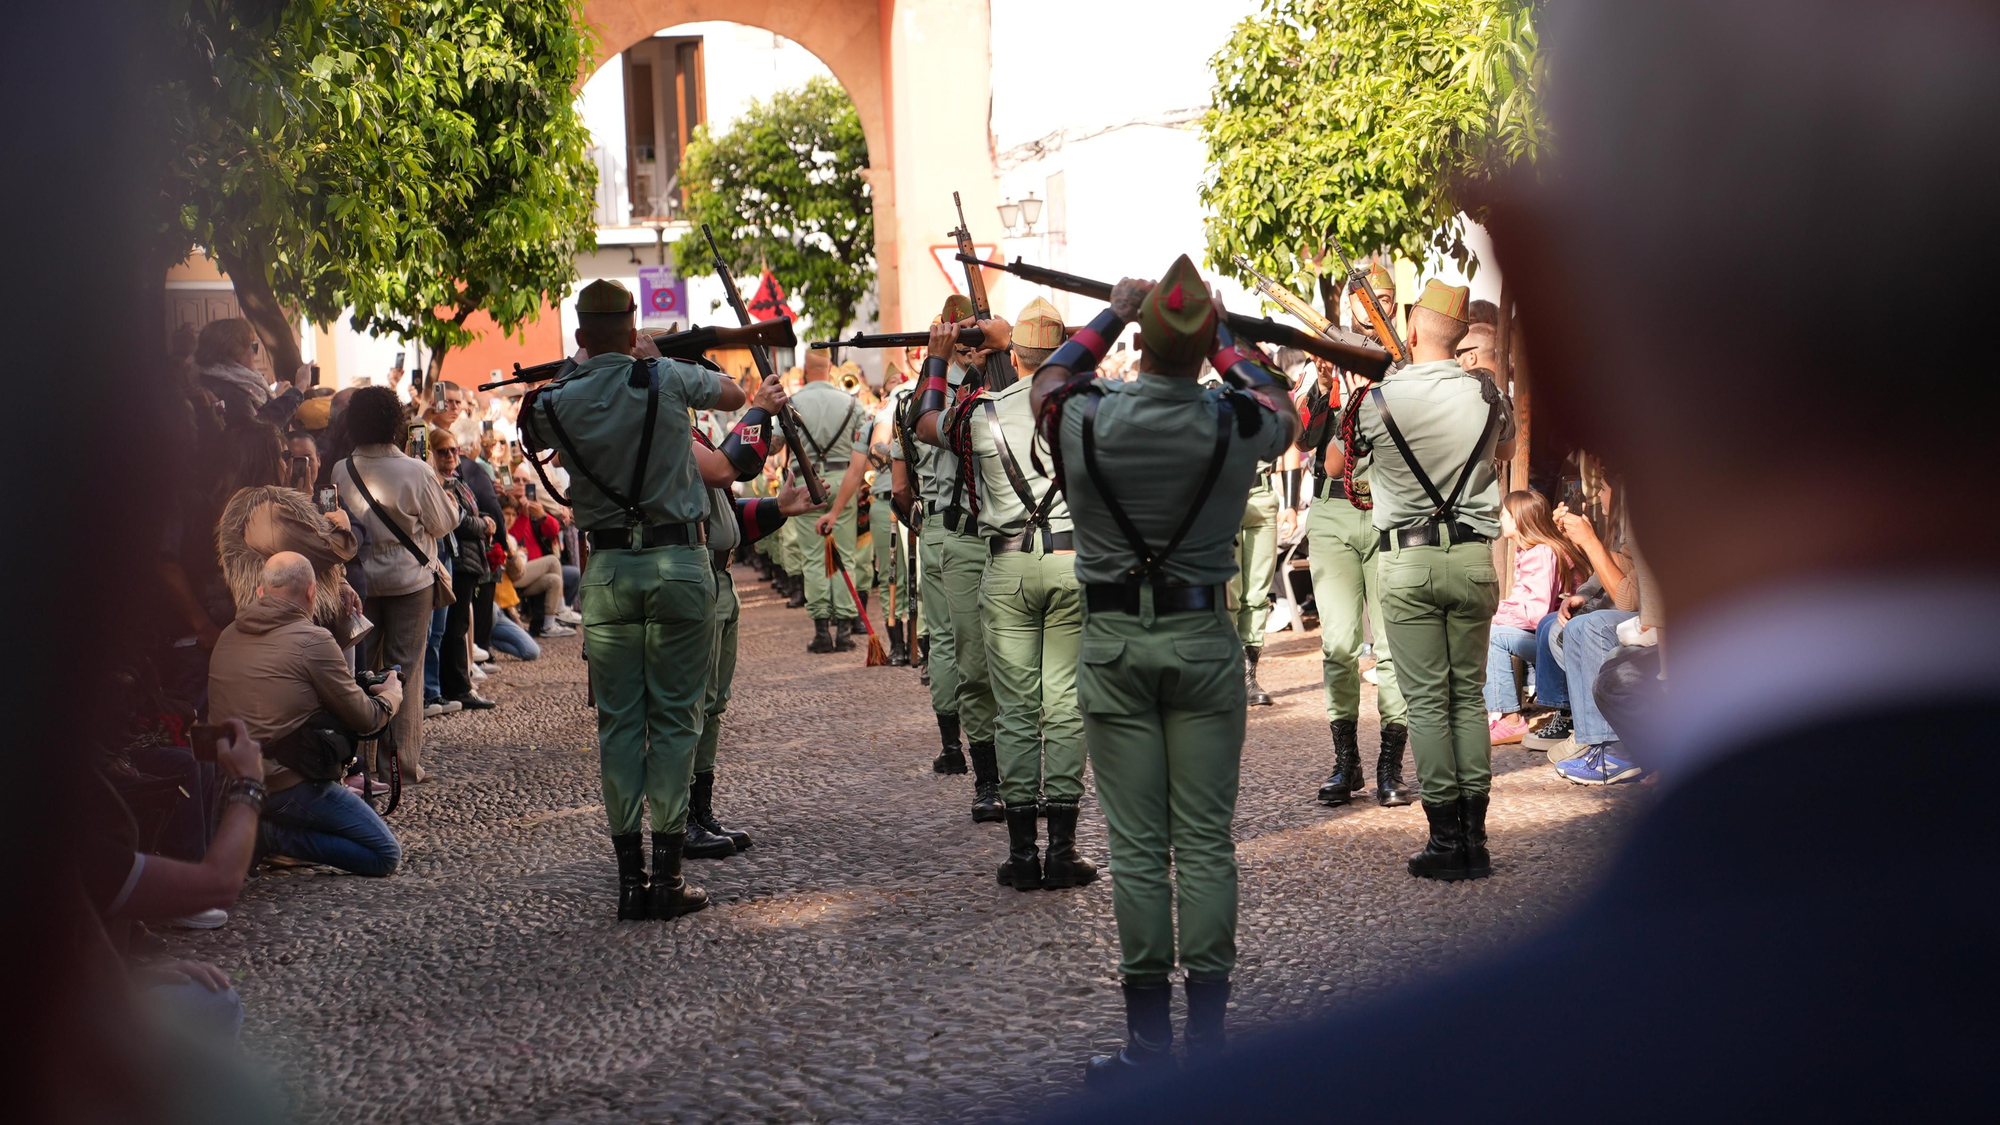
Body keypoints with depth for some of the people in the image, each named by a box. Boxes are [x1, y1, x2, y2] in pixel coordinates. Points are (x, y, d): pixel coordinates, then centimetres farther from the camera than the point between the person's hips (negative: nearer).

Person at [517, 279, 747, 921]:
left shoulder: (557, 402, -1)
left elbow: (533, 439, 23)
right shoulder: (667, 379, -6)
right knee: (675, 717, 3)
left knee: (619, 720, 7)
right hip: (678, 561, -2)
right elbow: (734, 395, 14)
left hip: (609, 570, 2)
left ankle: (630, 876, 6)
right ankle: (668, 874, 1)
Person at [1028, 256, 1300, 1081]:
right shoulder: (1235, 424, -8)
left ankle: (1149, 1039, 6)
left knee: (1136, 846, 2)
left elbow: (1046, 381, 18)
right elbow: (1283, 407, 19)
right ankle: (1208, 1033, 6)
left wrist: (1112, 314, 27)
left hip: (1115, 640, 0)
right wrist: (1219, 344, 27)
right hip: (1204, 639, 0)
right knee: (1206, 840, 4)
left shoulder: (1085, 419, -9)